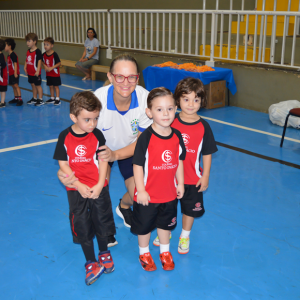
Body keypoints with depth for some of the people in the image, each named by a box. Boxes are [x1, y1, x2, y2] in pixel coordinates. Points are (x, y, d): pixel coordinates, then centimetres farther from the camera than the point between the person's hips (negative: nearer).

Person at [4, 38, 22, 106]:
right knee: (13, 86, 13)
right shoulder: (9, 55, 13)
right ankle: (16, 98, 21)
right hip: (11, 73, 10)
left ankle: (20, 99, -14)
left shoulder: (13, 55, -16)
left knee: (16, 85, -12)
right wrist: (8, 71, 26)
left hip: (14, 73, -10)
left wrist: (15, 73, -22)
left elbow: (15, 64, -19)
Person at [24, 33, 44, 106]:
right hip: (30, 72, 8)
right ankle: (34, 98, 26)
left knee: (38, 85, 0)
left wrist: (37, 71, -20)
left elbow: (39, 61, -17)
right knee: (33, 85, 15)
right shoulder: (28, 51, 8)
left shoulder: (37, 51, -16)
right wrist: (25, 68, 9)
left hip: (35, 73, -8)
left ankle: (40, 100, 8)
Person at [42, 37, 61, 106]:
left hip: (55, 73, -6)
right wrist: (45, 66, -7)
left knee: (56, 86, 1)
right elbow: (43, 62, 14)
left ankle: (57, 99, 8)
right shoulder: (44, 54, 0)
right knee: (50, 86, 13)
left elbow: (59, 63, -16)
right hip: (48, 74, 6)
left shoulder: (54, 54, -17)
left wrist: (51, 68, -21)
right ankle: (52, 98, 24)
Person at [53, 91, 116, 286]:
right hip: (77, 190, 0)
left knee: (101, 220, 13)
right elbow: (63, 164, -7)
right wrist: (79, 186, -14)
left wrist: (99, 186, -13)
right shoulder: (65, 137, -9)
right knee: (82, 226, 7)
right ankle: (91, 263, 23)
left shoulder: (97, 135, -9)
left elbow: (103, 161, -5)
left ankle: (104, 252, 39)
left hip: (98, 188, 0)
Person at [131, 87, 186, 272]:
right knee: (144, 226, 15)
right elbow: (138, 165, -17)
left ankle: (165, 252, 44)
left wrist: (180, 184, 9)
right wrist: (140, 190, -16)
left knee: (165, 224, 22)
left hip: (169, 194, 4)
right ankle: (144, 253, 38)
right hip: (148, 194, -4)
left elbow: (179, 161, 7)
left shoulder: (177, 136, -5)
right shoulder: (146, 138, -20)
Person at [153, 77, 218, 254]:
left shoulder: (203, 127, -10)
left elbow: (207, 154, -3)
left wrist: (205, 176, -3)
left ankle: (185, 236, 40)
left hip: (193, 179, 0)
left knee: (190, 209, 16)